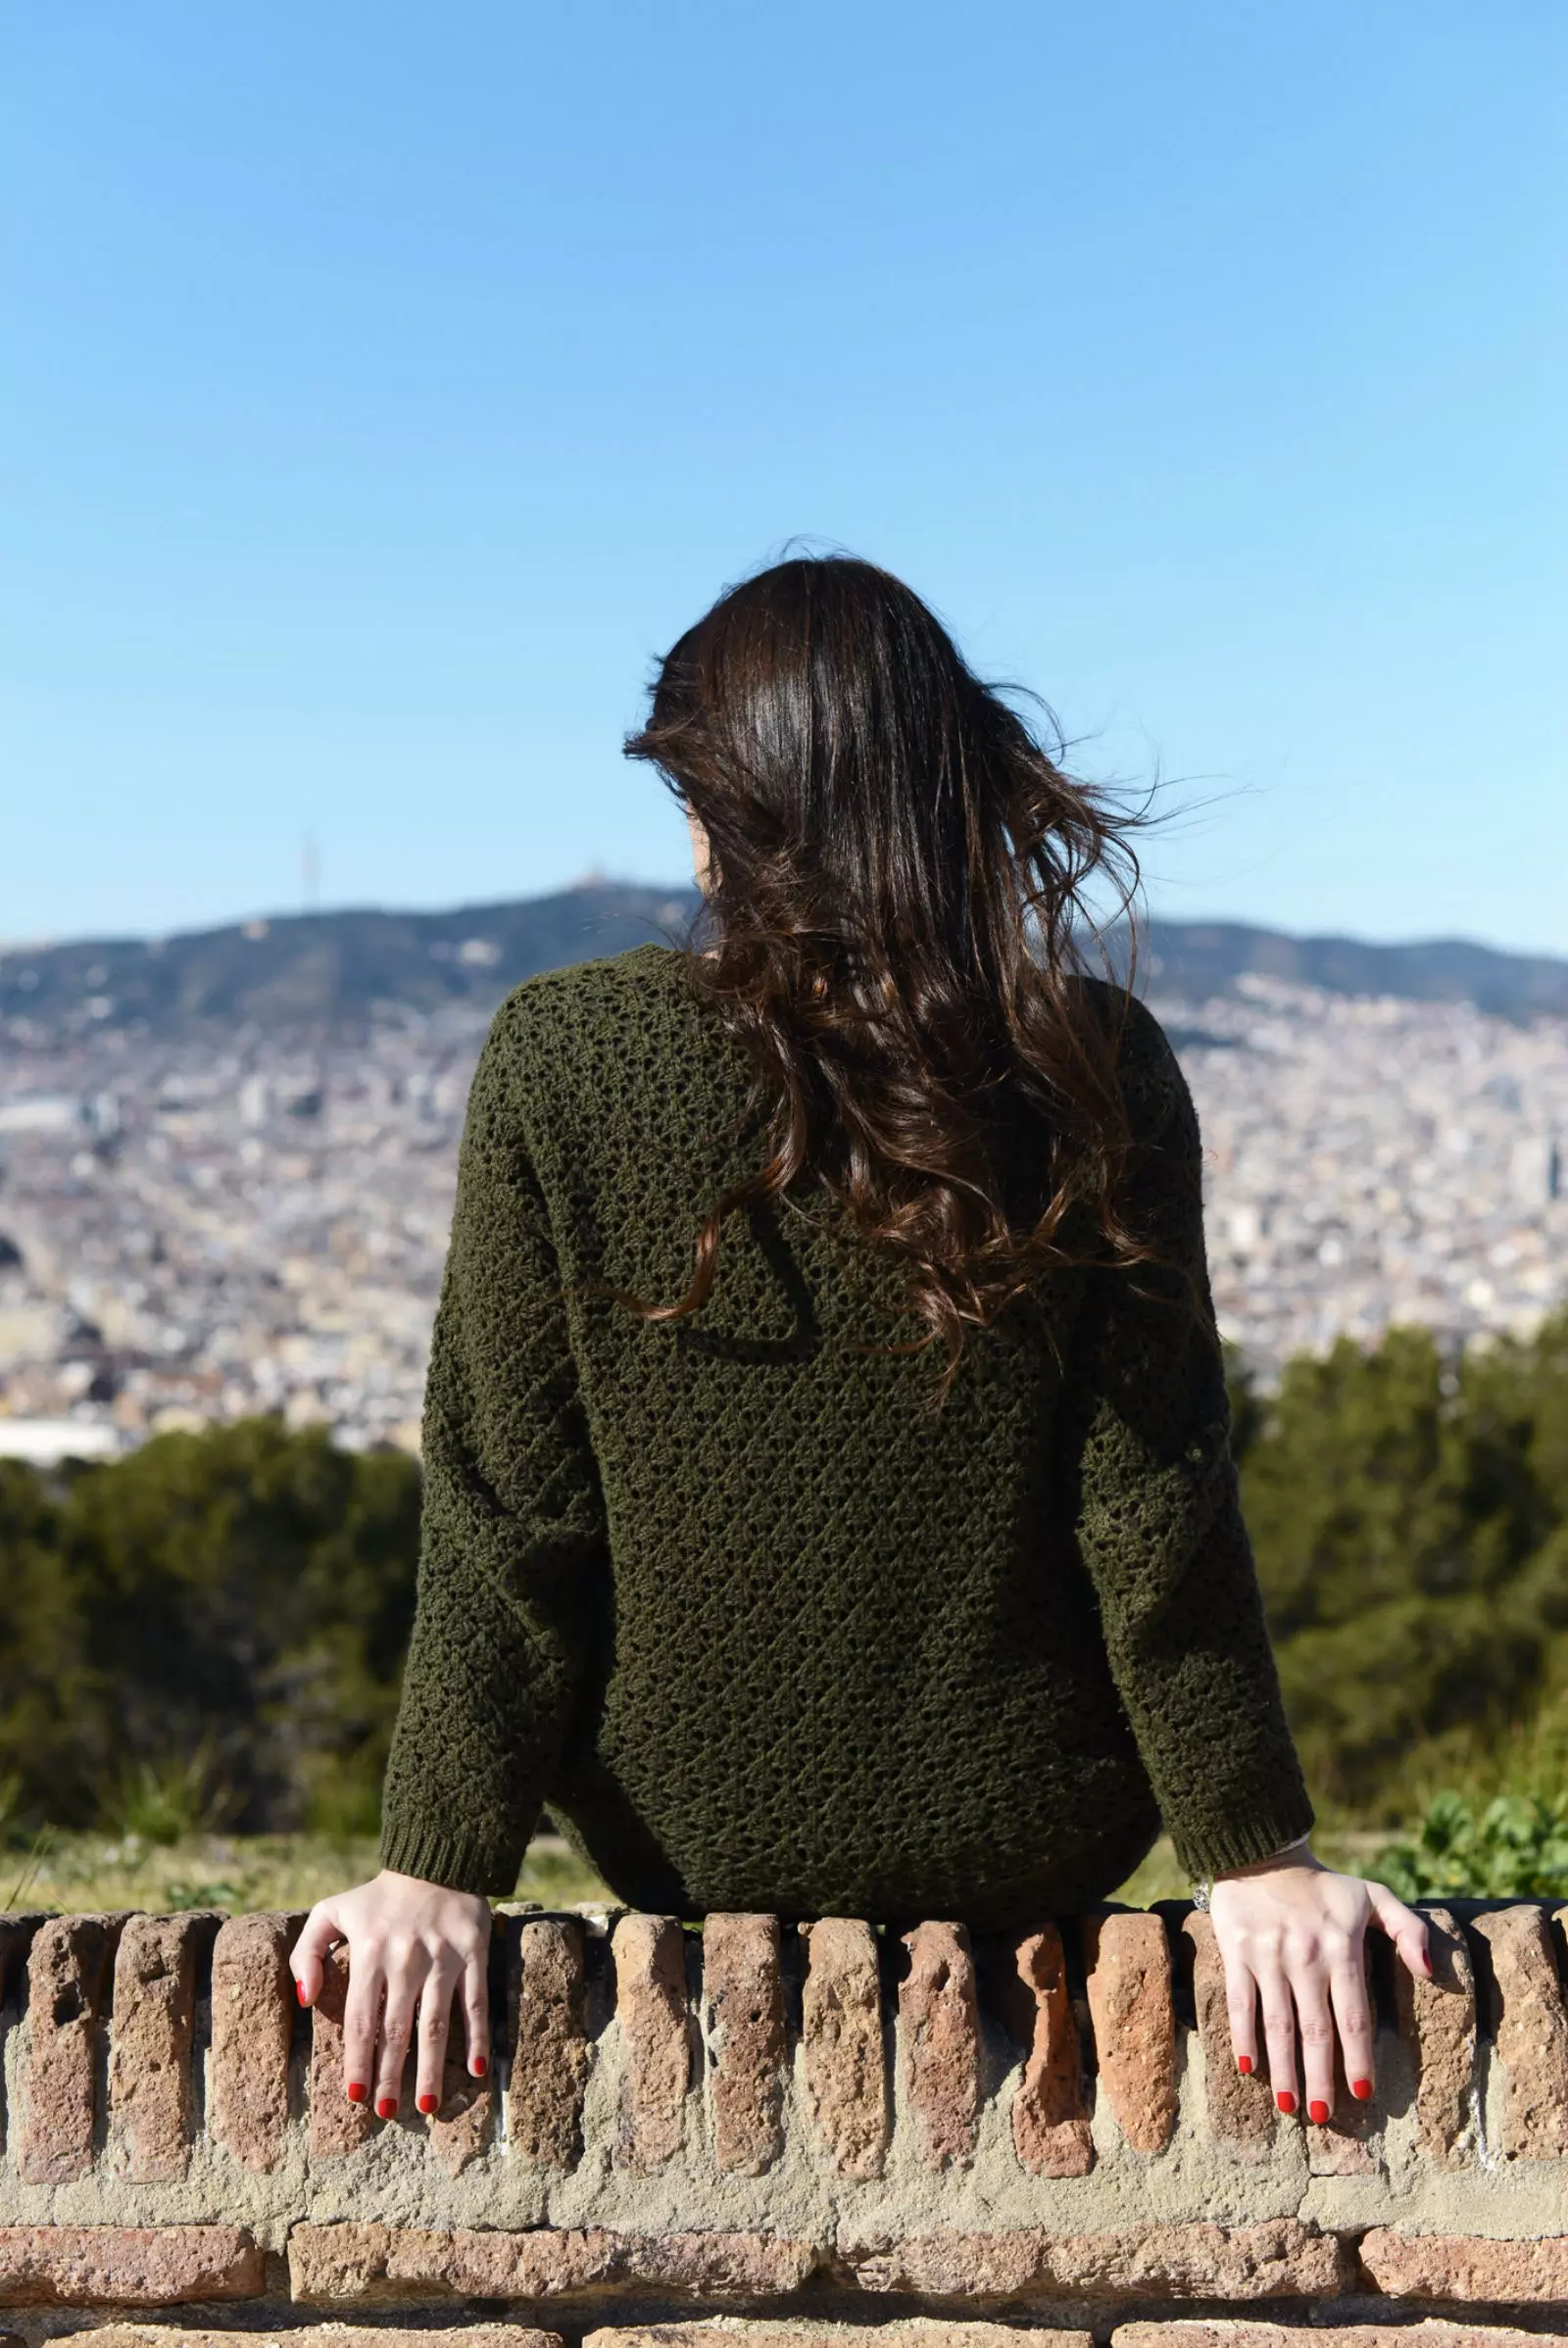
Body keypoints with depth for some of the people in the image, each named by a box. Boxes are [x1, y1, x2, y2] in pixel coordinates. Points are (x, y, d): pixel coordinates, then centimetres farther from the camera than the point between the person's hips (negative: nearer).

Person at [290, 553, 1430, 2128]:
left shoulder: (559, 1056, -15)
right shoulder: (1093, 1062, -13)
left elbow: (507, 1516, -14)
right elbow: (1155, 1510, -11)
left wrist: (438, 1869, -6)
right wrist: (1259, 1861, -2)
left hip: (689, 1842, 0)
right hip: (1028, 1847, 0)